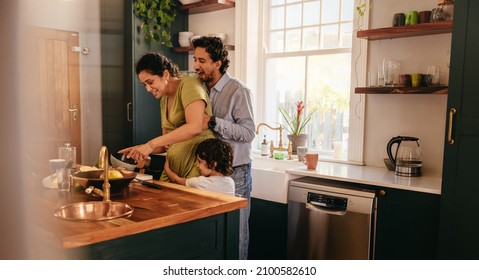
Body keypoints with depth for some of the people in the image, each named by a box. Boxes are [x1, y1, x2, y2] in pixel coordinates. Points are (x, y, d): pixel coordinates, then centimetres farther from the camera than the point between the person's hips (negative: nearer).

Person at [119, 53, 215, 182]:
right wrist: (141, 148, 1)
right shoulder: (164, 100, 17)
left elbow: (195, 127, -25)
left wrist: (152, 143, -23)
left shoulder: (189, 85, -8)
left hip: (197, 166, -7)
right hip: (172, 166, 7)